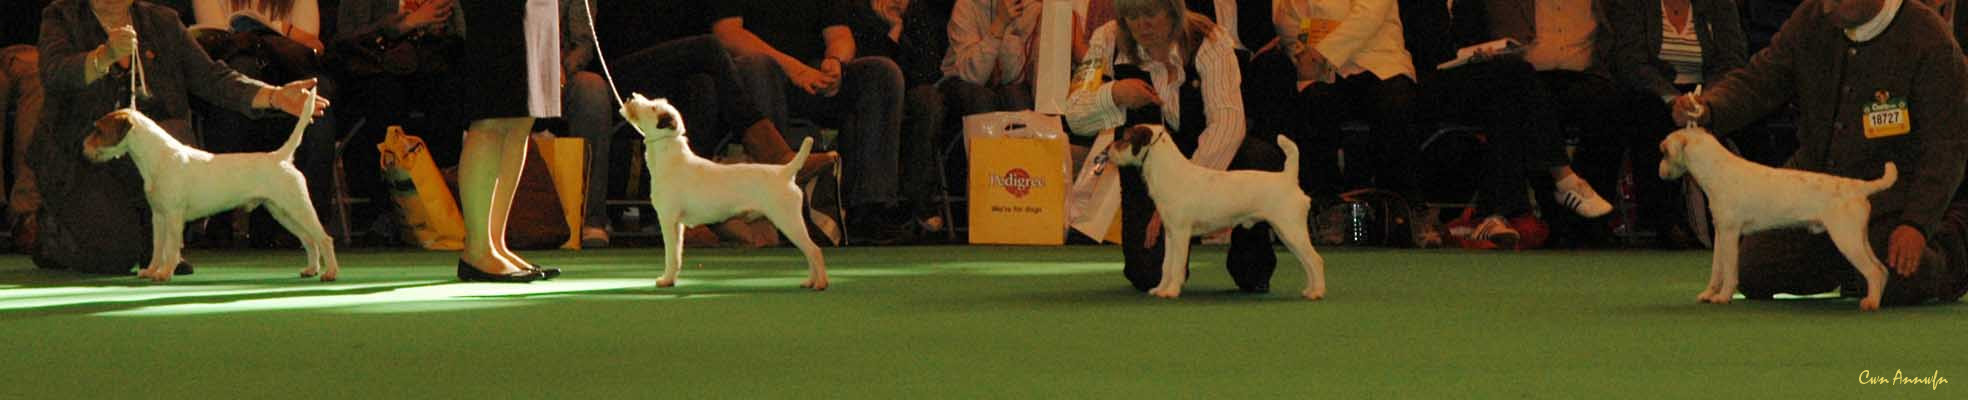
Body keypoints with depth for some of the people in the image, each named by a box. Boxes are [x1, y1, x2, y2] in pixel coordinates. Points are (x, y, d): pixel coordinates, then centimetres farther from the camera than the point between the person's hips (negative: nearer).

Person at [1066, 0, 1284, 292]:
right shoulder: (1108, 43, -9)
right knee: (1151, 275, -22)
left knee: (1263, 157, -34)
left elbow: (1227, 121, -29)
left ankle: (1250, 262, -7)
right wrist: (1112, 95, -29)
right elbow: (1075, 119, -6)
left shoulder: (1209, 43, -18)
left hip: (1209, 157, -1)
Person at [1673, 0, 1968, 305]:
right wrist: (1707, 110, -25)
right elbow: (1758, 80, -3)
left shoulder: (1929, 40, -18)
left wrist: (1916, 224, -26)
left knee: (1891, 285, -26)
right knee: (1755, 275, -5)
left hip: (1887, 187, -5)